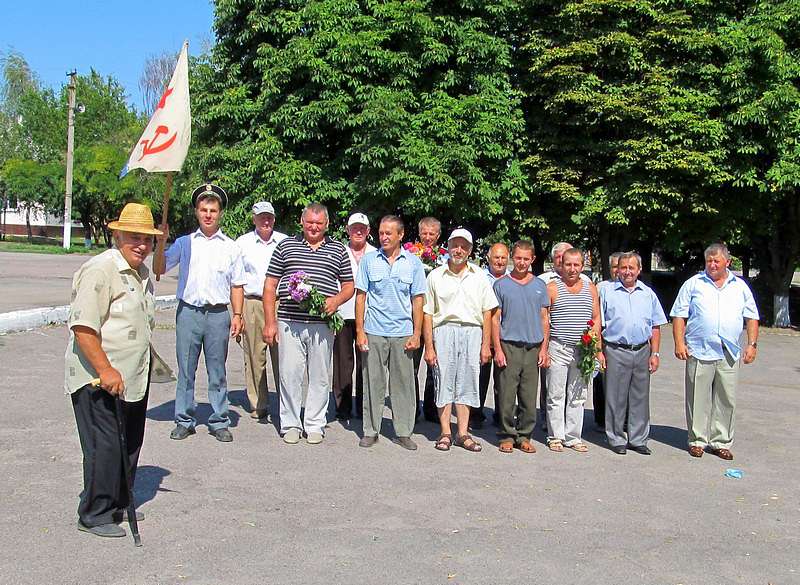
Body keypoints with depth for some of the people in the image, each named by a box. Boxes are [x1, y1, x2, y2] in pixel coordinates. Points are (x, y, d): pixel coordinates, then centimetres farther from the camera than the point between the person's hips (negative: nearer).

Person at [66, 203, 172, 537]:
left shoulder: (143, 274, 13)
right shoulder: (100, 270, -16)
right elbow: (82, 326, -23)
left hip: (134, 379, 9)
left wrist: (148, 365, 26)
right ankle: (94, 515, 10)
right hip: (98, 380, -9)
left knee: (130, 444, 16)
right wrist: (105, 370, -26)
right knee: (105, 447, -5)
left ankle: (117, 505, 31)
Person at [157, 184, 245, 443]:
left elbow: (237, 285, 10)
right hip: (188, 312, 0)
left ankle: (219, 422, 14)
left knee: (217, 371, 5)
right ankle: (184, 421, 15)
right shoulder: (184, 243, 9)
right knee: (186, 370, 4)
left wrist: (237, 315, 2)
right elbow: (160, 269, 6)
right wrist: (162, 243, -6)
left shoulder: (231, 247, 10)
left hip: (218, 314, 0)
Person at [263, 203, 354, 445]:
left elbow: (349, 286, 14)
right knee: (289, 375, 2)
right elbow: (270, 286, 8)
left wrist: (336, 300, -9)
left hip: (322, 324, 1)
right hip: (289, 323, 0)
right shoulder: (285, 246, 9)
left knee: (320, 377, 6)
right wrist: (269, 322, 1)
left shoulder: (338, 250, 11)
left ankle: (315, 425, 17)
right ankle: (290, 425, 14)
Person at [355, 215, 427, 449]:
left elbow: (417, 300, 5)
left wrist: (416, 334, 0)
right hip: (374, 332, 0)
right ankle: (370, 431, 15)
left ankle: (403, 432, 15)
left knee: (403, 383, 5)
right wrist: (359, 331, -2)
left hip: (403, 333, 0)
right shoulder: (369, 260, 4)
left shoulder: (413, 262, 4)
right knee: (373, 382, 5)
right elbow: (361, 297, 4)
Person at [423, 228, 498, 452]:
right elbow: (427, 314, 3)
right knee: (444, 382, 0)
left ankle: (463, 433, 12)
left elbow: (487, 312, 10)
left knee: (467, 382, 5)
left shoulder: (479, 276, 11)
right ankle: (445, 433, 9)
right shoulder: (436, 276, 5)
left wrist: (486, 344, 3)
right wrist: (429, 347, -3)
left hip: (472, 332, 2)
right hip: (444, 331, -1)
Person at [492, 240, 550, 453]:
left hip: (533, 347, 2)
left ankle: (524, 436, 15)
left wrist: (544, 349, 5)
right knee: (507, 395, -2)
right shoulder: (501, 284, 5)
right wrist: (498, 349, -5)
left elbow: (544, 319, 13)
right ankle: (507, 435, 9)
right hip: (509, 346, -2)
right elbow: (495, 319, 3)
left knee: (529, 396, 4)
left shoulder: (540, 285, 12)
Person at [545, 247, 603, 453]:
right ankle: (555, 437, 12)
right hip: (558, 349, -3)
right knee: (556, 395, 2)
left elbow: (596, 319, 13)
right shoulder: (552, 288, 0)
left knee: (578, 397, 8)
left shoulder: (591, 288, 11)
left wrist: (597, 349, 6)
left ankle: (573, 437, 17)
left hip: (583, 351, 3)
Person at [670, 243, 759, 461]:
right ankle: (697, 440, 13)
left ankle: (721, 442, 17)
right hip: (699, 352, -2)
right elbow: (679, 315, 3)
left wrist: (752, 344, 4)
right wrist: (679, 342, -7)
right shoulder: (693, 284, 5)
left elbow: (752, 317, 15)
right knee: (698, 399, 2)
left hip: (730, 354, 2)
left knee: (726, 400, 6)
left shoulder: (740, 286, 13)